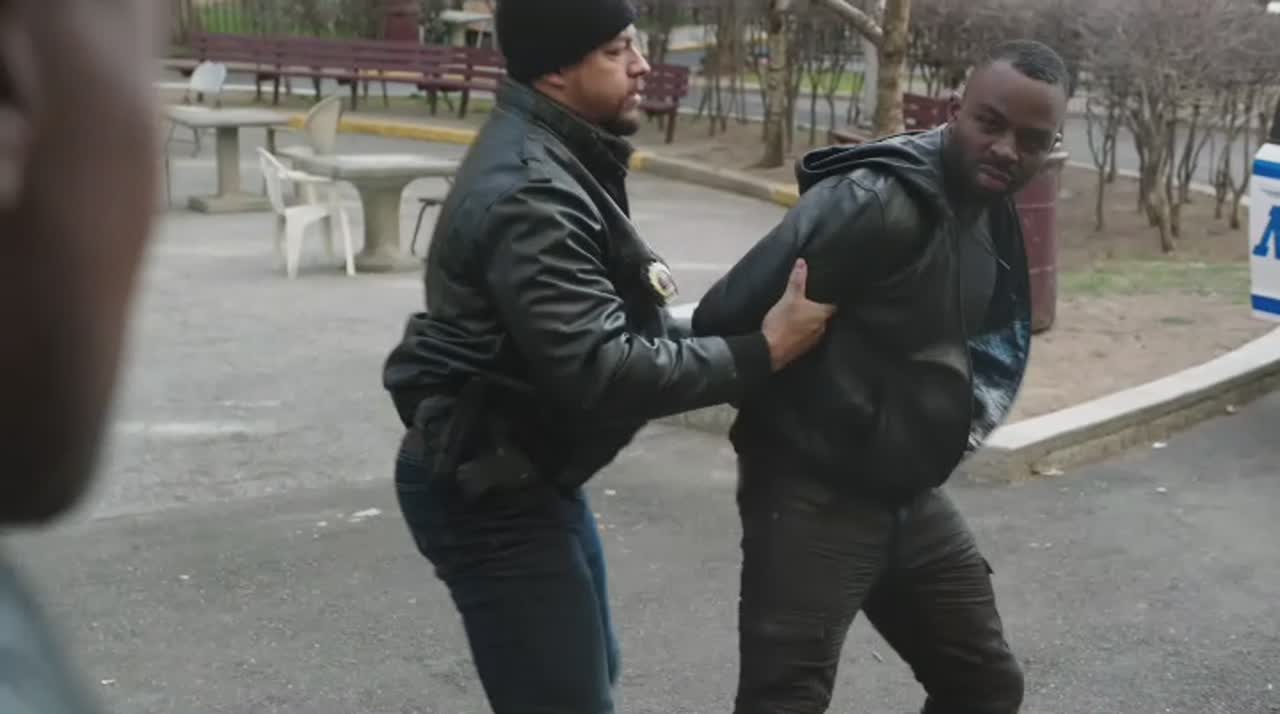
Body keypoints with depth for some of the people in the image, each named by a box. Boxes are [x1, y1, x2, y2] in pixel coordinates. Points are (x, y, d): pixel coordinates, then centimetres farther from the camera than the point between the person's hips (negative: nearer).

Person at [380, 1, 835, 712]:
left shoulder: (557, 158, 7)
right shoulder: (529, 193, -27)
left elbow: (612, 321, 13)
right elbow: (601, 370, -32)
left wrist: (722, 338, 1)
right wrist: (761, 353, -26)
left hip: (528, 472, 11)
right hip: (487, 491, -11)